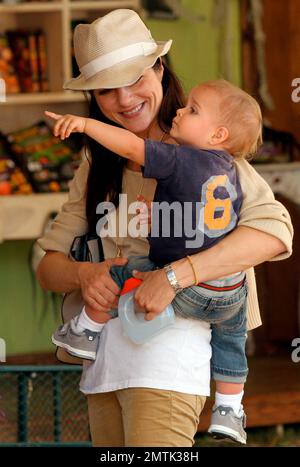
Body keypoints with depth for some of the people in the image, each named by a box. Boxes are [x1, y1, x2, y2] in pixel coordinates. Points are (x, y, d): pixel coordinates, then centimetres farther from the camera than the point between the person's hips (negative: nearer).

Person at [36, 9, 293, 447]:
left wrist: (175, 275, -26)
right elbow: (49, 266, 11)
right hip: (102, 358, 6)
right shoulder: (97, 169, 15)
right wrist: (83, 273, -13)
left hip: (170, 342, -6)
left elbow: (274, 230, -19)